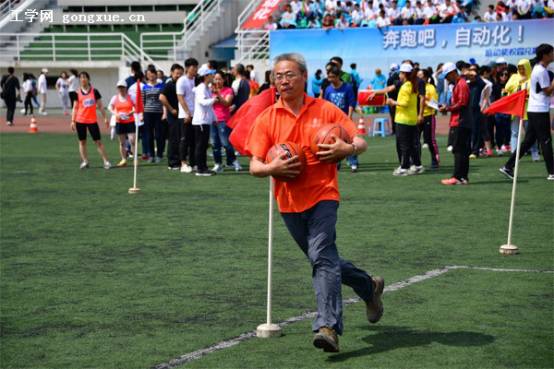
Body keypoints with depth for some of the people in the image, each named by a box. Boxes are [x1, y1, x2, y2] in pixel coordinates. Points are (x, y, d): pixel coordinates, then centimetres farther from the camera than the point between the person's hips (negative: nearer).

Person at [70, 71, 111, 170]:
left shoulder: (94, 91, 1)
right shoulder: (77, 93, 2)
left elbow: (100, 106, 6)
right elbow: (75, 108, 6)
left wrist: (105, 118, 3)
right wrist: (73, 121, 1)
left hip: (92, 120, -1)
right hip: (80, 121, 1)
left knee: (98, 141, -2)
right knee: (82, 142, 4)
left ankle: (106, 161, -1)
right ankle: (85, 161, 11)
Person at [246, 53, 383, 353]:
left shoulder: (325, 110, 0)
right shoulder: (267, 118, 3)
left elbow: (361, 142, 3)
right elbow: (254, 166, -1)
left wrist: (348, 149, -19)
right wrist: (271, 168, -23)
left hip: (322, 195, -4)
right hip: (289, 202, 4)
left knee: (322, 257, -19)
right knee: (324, 260, 14)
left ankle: (328, 327, -23)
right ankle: (369, 287, 38)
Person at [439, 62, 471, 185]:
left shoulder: (461, 84, -12)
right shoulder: (457, 85, 20)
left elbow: (461, 103, -18)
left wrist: (447, 108, -11)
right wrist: (447, 108, 10)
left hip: (460, 123, -10)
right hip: (458, 123, 10)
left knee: (458, 150, -10)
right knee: (463, 150, 9)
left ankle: (458, 177, -12)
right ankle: (463, 176, 11)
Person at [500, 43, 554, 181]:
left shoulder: (537, 69, 16)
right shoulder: (542, 71, -15)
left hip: (534, 110, 10)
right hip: (540, 111, -10)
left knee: (528, 141, 9)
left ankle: (508, 167, 7)